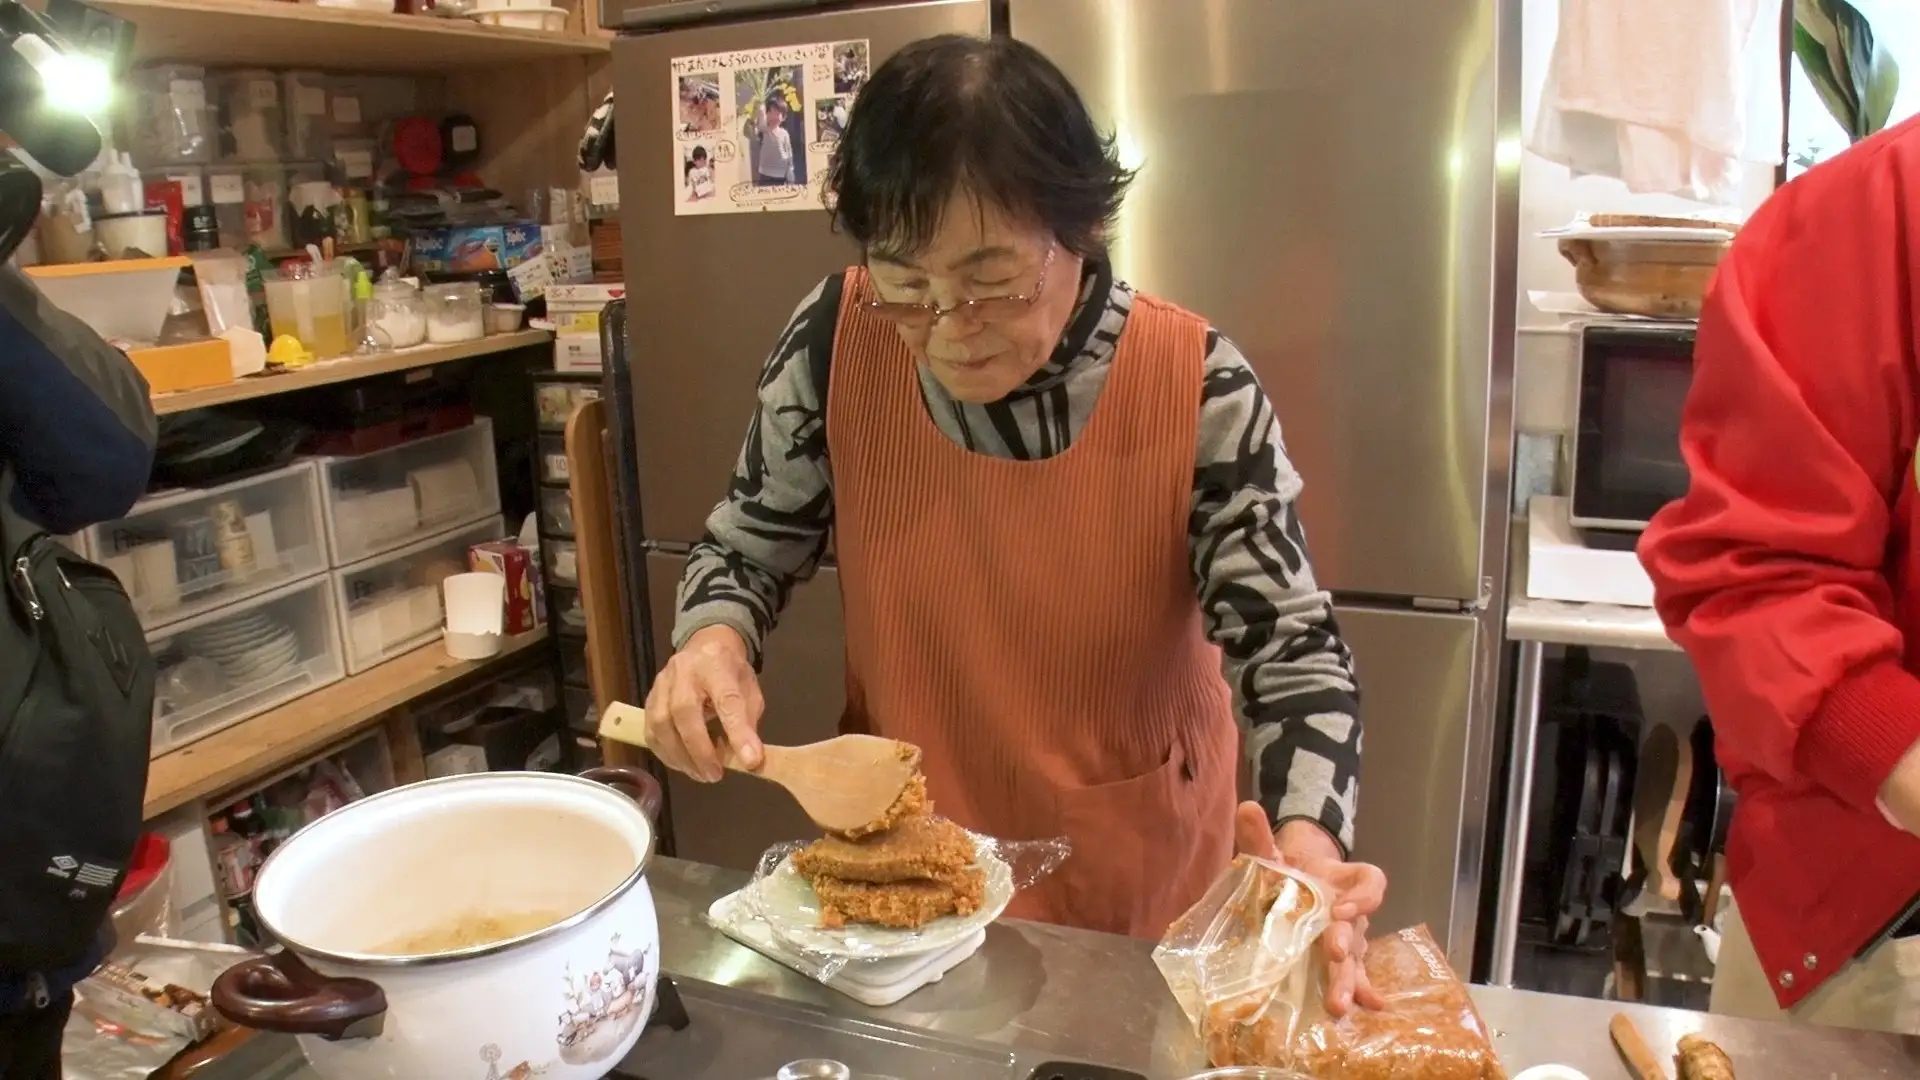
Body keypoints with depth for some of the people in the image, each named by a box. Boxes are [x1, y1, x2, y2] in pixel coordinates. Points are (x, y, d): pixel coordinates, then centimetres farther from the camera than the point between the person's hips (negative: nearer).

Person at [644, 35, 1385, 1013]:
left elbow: (1289, 646, -19)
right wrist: (714, 639, -23)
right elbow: (751, 538, -2)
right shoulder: (840, 340, -17)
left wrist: (1306, 843, -37)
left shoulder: (1196, 389, -22)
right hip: (909, 856, 2)